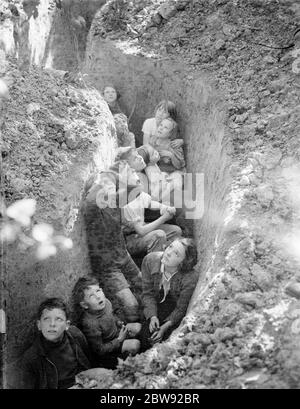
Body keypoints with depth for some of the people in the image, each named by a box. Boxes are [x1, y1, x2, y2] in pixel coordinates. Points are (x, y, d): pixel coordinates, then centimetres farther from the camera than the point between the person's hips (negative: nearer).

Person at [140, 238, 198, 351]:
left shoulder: (190, 278, -32)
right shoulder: (150, 260, -23)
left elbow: (181, 309, -16)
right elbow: (148, 293, -9)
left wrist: (164, 327, -21)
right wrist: (152, 316, -20)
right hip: (156, 305, 3)